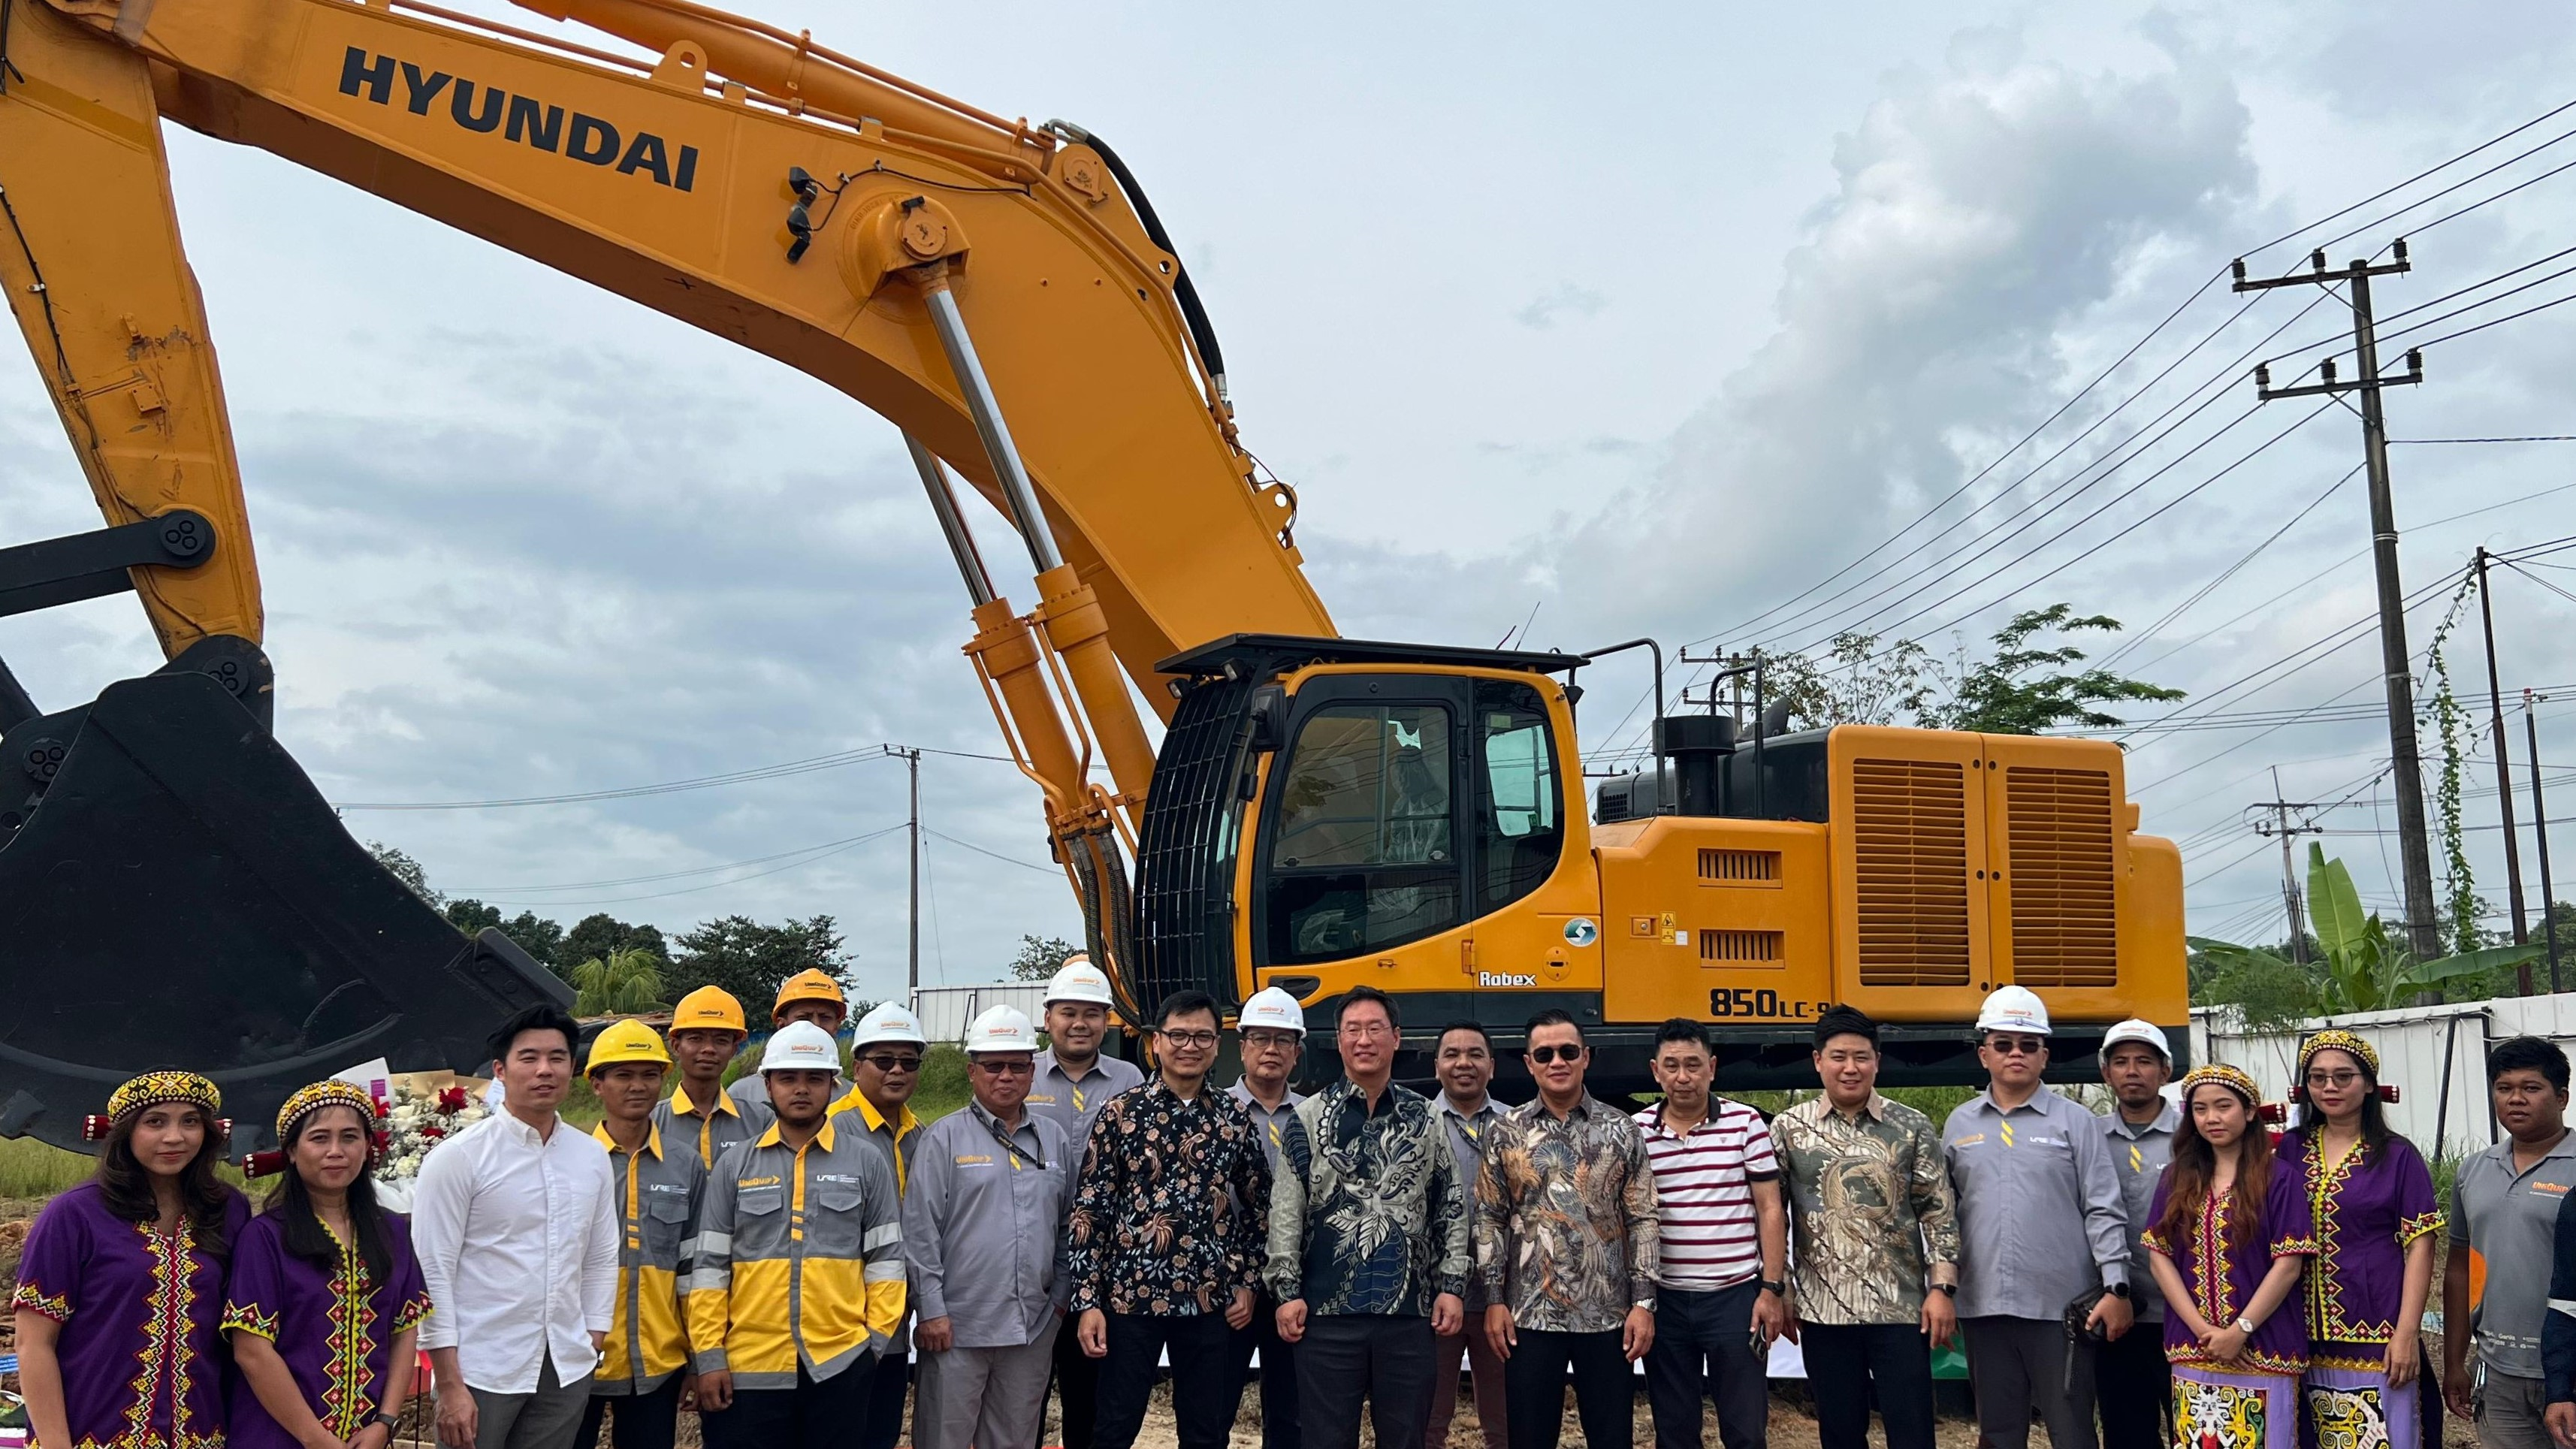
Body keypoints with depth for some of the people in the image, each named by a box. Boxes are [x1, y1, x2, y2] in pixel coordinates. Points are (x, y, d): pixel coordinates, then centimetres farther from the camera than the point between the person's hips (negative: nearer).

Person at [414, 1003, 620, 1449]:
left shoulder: (593, 1157, 6)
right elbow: (432, 1273, -9)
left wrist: (593, 1342, 7)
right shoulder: (457, 1157, -7)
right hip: (482, 1372, -4)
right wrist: (450, 1385, -11)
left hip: (567, 1371, 4)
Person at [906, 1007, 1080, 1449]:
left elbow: (1069, 1225, 16)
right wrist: (932, 1310, -10)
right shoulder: (944, 1138, -3)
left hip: (1034, 1328, 4)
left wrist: (1060, 1296, 9)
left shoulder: (1054, 1140, 10)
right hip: (957, 1326, -4)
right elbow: (920, 1230, -7)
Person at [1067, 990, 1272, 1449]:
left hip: (1211, 1302, 2)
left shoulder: (1235, 1119, 5)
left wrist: (1248, 1283, 6)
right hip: (1130, 1296, -2)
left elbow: (1258, 1206, 14)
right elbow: (1089, 1210, -4)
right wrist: (1088, 1301, -9)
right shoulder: (1120, 1113, -3)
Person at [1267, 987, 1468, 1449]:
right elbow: (1286, 1211, 0)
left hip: (1409, 1311, 2)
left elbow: (1452, 1206, 10)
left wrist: (1451, 1285, 3)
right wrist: (1287, 1292, -5)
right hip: (1328, 1310, -1)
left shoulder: (1423, 1118, 7)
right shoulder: (1310, 1117, 2)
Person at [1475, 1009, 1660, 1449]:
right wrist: (1494, 1301, -3)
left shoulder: (1622, 1131, 3)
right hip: (1529, 1315, 0)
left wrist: (1643, 1303, -4)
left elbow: (1642, 1221, 2)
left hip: (1607, 1316, 0)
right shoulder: (1506, 1132, 2)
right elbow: (1489, 1220, 3)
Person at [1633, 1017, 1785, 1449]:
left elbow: (1771, 1211, 0)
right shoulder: (1636, 1132, 2)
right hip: (1663, 1301, 2)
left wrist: (1771, 1289, -5)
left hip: (1735, 1298, -2)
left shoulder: (1746, 1124, -2)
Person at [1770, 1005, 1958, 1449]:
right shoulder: (1789, 1128, 2)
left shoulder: (1912, 1127, 2)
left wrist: (1942, 1289, -4)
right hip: (1823, 1310, 1)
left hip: (1901, 1309, 0)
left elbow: (1940, 1213, 3)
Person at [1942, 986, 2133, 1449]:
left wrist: (2116, 1288, -9)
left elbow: (2103, 1212, -2)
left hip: (2063, 1306, -3)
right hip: (1983, 1308, 3)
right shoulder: (1959, 1126, 9)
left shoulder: (2075, 1123, 2)